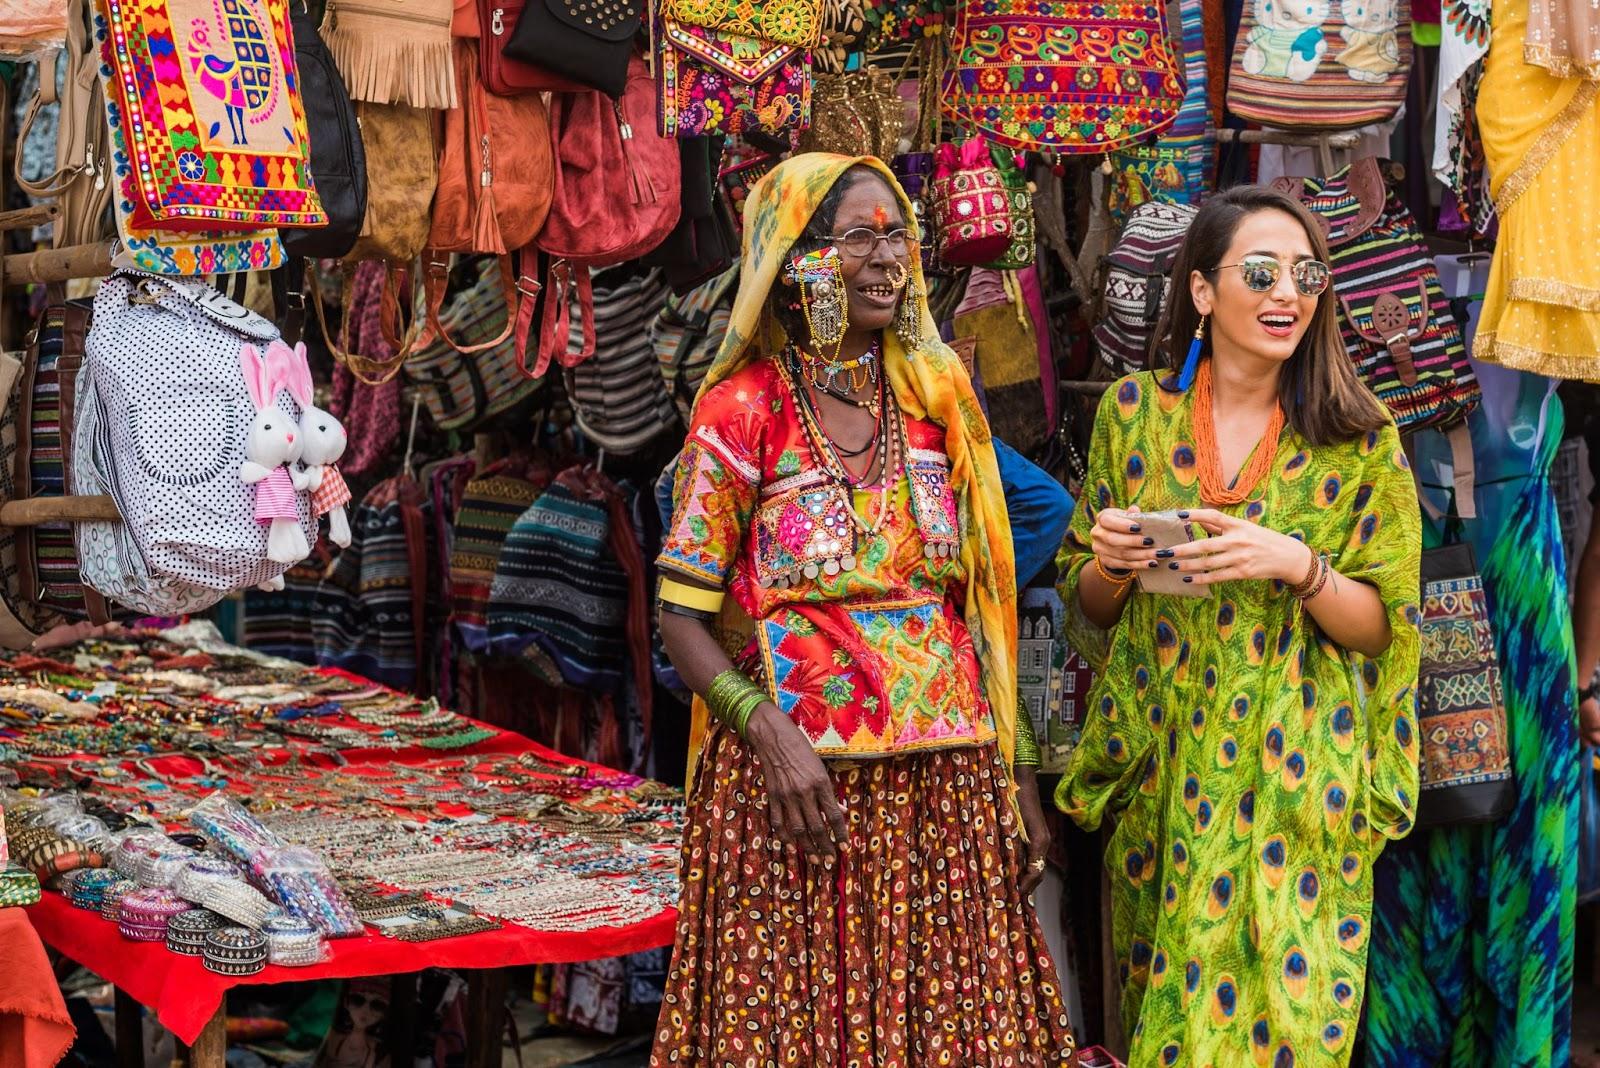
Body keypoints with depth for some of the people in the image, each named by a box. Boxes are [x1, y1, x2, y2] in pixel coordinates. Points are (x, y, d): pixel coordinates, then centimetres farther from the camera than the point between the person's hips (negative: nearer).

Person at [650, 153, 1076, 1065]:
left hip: (951, 784, 4)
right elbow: (682, 619, -5)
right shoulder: (744, 409, -4)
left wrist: (1021, 782, 8)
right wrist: (769, 734, -20)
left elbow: (982, 605, 11)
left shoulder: (935, 396, 8)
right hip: (801, 783, -3)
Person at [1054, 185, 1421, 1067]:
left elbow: (1385, 628, -2)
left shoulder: (1360, 441, -2)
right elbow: (1085, 602, 10)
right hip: (1159, 771, 2)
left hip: (1293, 779, -2)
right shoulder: (1134, 410, 3)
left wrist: (1297, 566, -19)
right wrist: (1110, 562, -11)